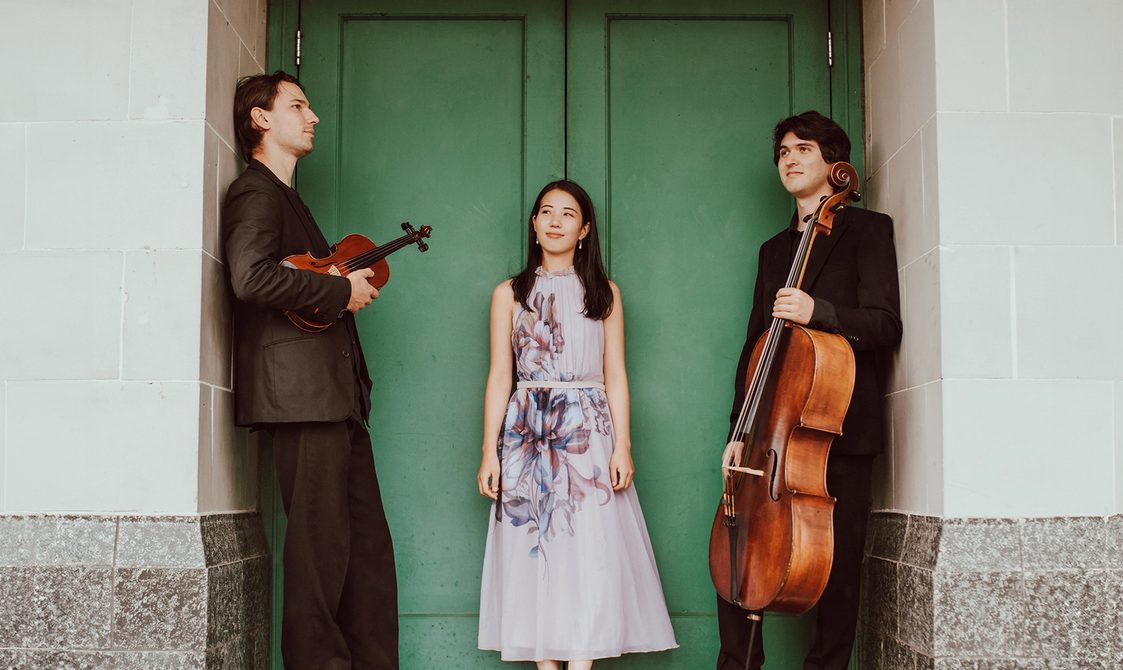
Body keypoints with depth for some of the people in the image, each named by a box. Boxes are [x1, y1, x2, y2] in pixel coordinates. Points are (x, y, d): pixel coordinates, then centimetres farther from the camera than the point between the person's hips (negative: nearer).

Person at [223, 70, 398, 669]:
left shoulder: (284, 195, 26)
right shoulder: (255, 193, -5)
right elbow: (252, 277, -23)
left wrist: (353, 280, 12)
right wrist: (342, 289, -14)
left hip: (334, 394, 10)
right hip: (301, 390, -10)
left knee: (368, 542, 10)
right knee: (320, 543, -8)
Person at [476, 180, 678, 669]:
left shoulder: (604, 293, 11)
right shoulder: (510, 294, 9)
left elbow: (615, 376, 7)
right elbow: (499, 377, 5)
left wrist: (622, 445, -4)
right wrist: (489, 453, -2)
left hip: (588, 433, 0)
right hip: (528, 433, 0)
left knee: (589, 554, -8)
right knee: (533, 553, -3)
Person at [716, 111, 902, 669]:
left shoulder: (867, 229, 5)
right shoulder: (774, 249, 22)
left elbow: (885, 327, -6)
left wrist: (816, 311, -23)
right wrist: (739, 429, 10)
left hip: (841, 423, -5)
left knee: (838, 565, -4)